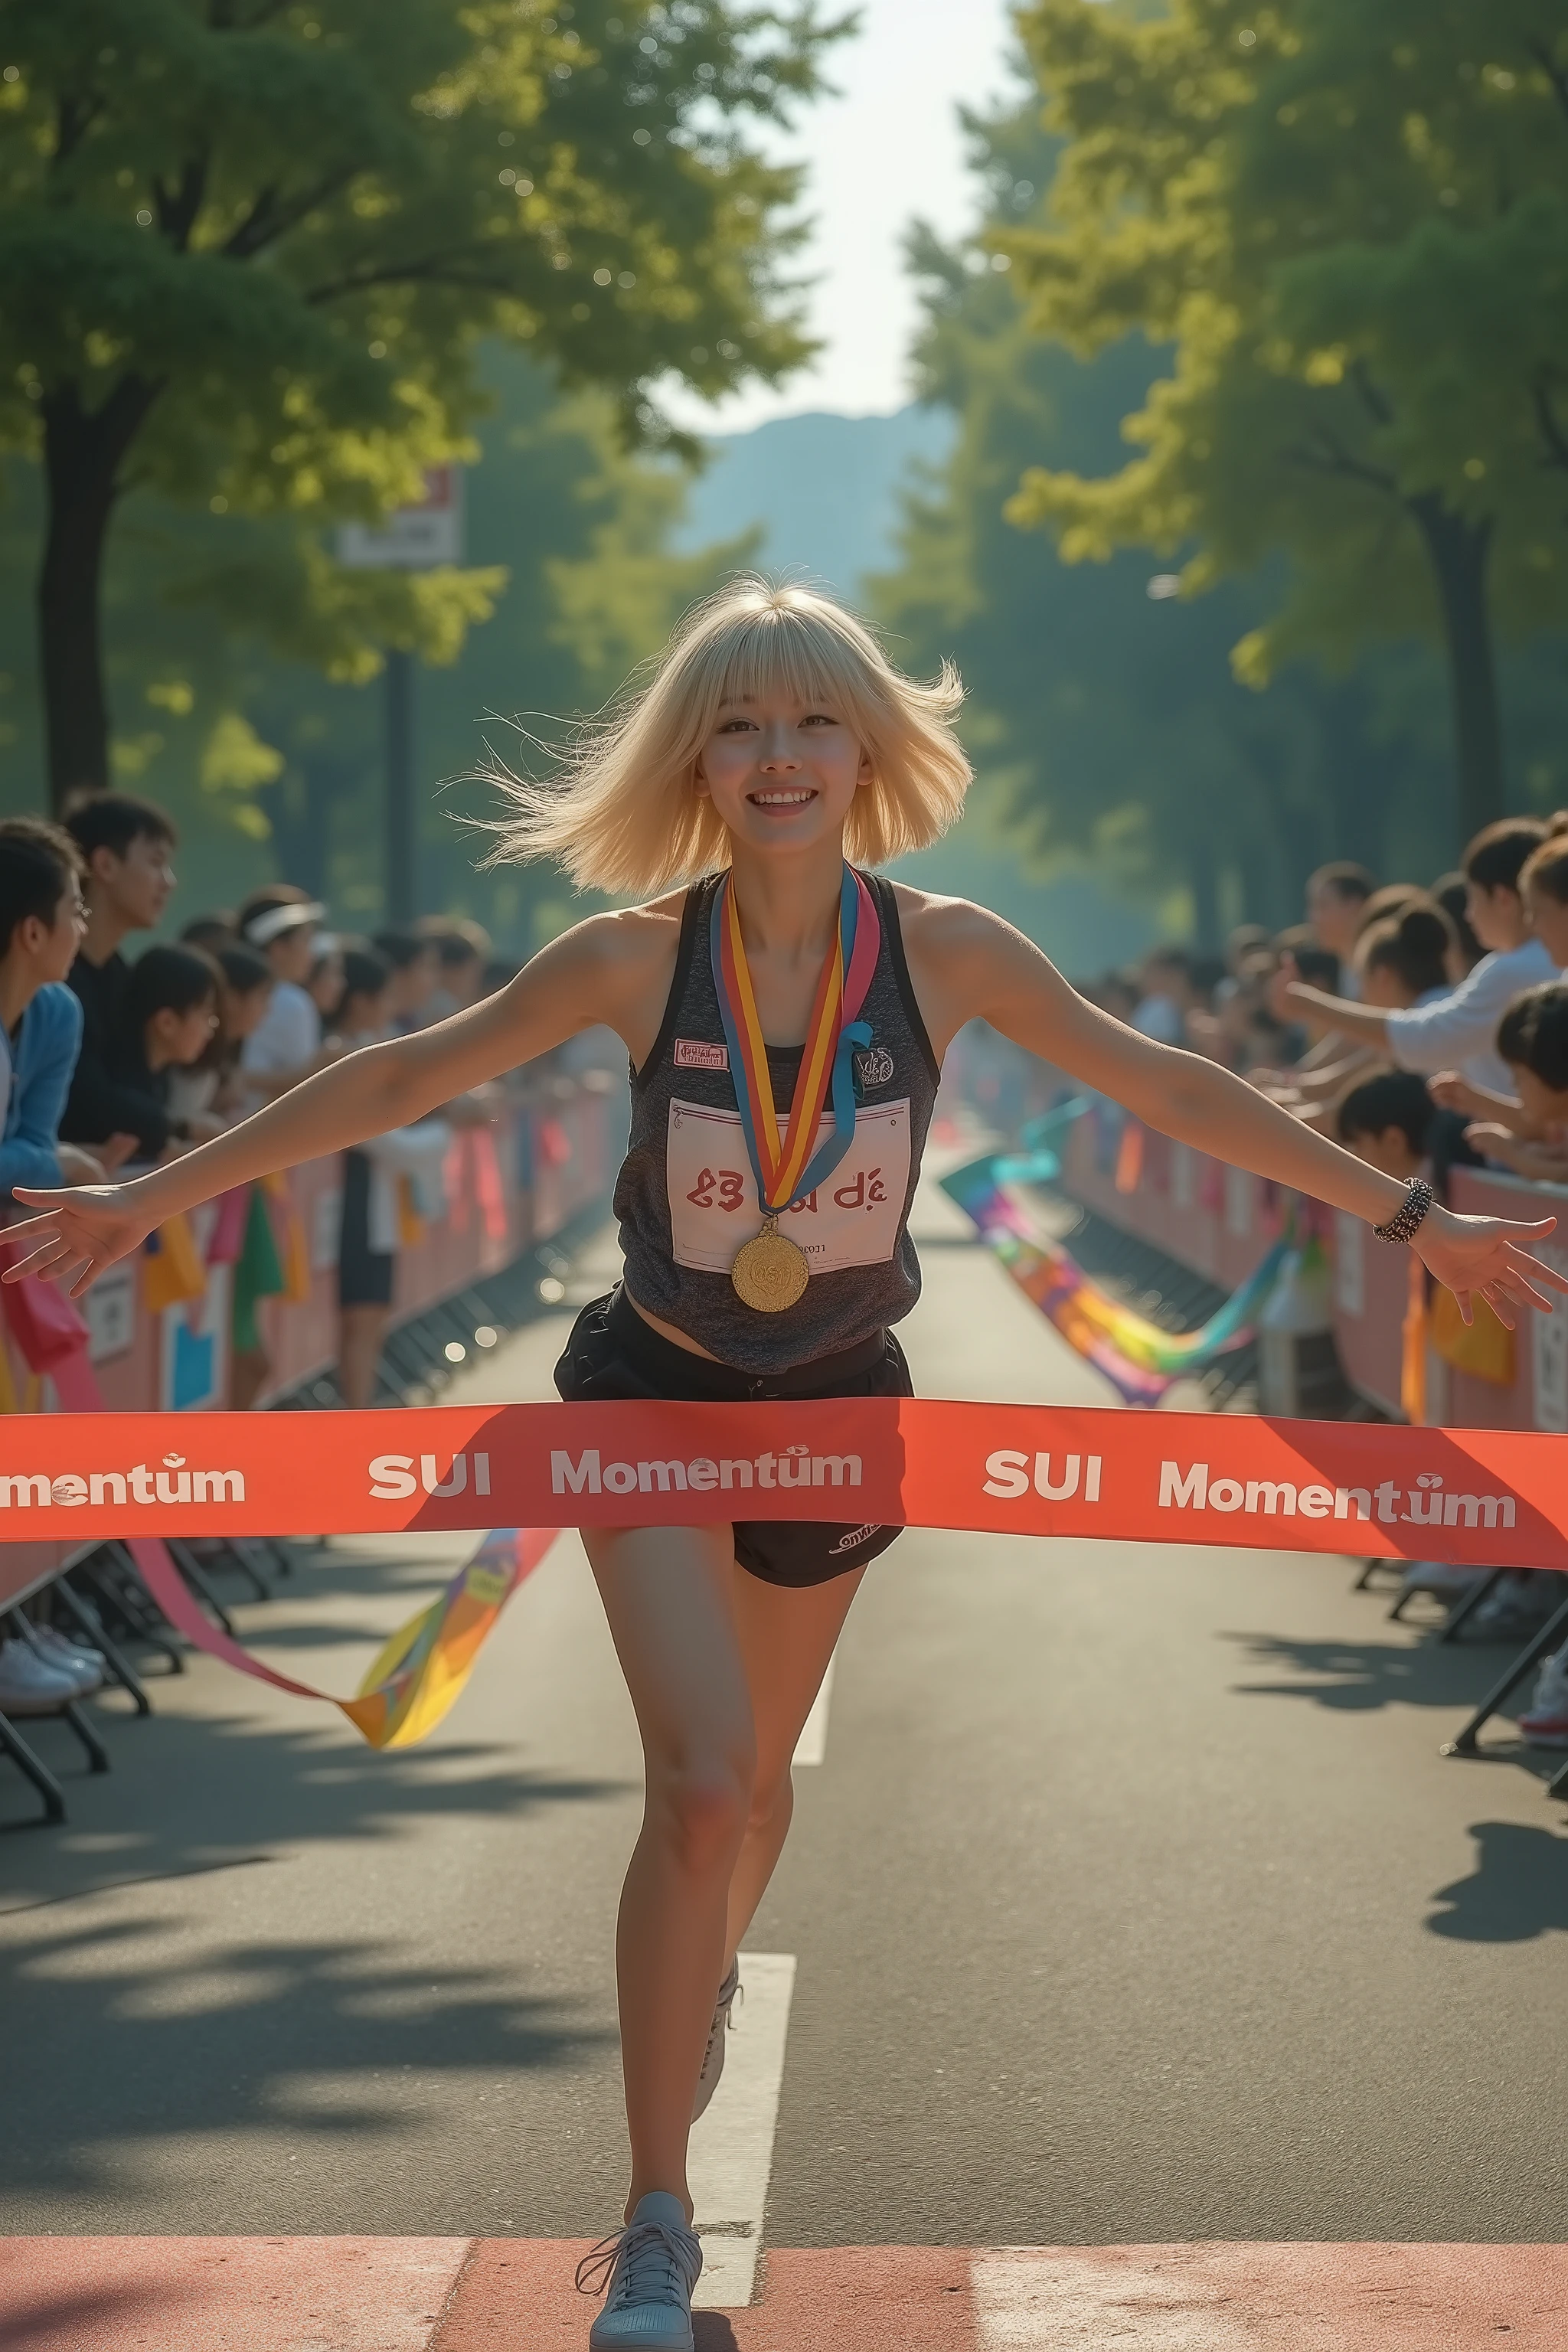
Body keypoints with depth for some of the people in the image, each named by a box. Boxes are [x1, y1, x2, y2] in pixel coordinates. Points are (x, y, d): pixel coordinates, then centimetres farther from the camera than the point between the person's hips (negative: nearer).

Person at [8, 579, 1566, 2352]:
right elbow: (401, 1083, -7)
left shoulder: (946, 954, -14)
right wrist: (153, 1197, -6)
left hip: (839, 1407, 2)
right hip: (654, 1399, -2)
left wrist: (1413, 1219, 0)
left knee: (752, 1774, 19)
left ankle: (697, 1986, 55)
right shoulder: (637, 958, -17)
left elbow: (1168, 1092, -5)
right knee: (703, 1779, -19)